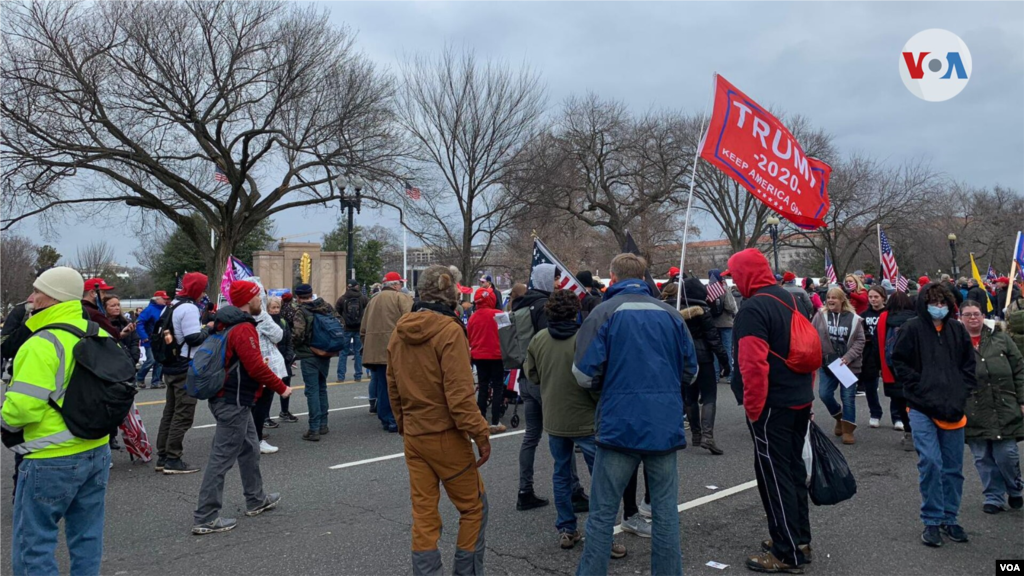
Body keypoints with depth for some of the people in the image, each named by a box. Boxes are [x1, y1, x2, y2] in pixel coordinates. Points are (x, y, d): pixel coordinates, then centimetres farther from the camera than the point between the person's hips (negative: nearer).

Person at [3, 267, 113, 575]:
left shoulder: (42, 344, -20)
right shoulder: (100, 336, 5)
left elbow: (23, 406, -24)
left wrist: (6, 420, -3)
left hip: (52, 460, -8)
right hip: (97, 451, 8)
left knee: (32, 544, 4)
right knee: (87, 537, 17)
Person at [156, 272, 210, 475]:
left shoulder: (171, 306, 14)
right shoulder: (189, 308, -16)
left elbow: (160, 333, 17)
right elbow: (194, 338, -22)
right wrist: (208, 329, -5)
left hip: (170, 367, 10)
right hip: (186, 369, -10)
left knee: (170, 412, 15)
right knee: (183, 414, -4)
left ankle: (162, 457, 20)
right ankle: (173, 460, -2)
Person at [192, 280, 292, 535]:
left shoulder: (227, 323, 12)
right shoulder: (244, 328, -20)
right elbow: (256, 367, -24)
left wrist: (267, 386, 21)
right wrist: (281, 387, -11)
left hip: (230, 399, 11)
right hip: (234, 402, -11)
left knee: (250, 449, 21)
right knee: (222, 458, -5)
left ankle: (256, 500, 34)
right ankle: (205, 518, 1)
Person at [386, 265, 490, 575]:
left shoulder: (399, 331, 5)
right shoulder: (449, 330, -16)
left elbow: (392, 388, 11)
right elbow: (460, 394, -20)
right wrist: (481, 434, -14)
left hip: (413, 435, 6)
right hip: (446, 435, -6)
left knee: (423, 512, 11)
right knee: (474, 506, 10)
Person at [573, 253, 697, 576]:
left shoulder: (605, 312, -5)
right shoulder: (670, 314, 6)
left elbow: (585, 375, -10)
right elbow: (690, 371, 11)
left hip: (619, 425, -3)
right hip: (665, 426, 3)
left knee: (603, 513, 6)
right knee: (666, 510, 12)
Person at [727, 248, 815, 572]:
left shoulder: (753, 308, -17)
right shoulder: (791, 300, 11)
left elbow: (753, 364, -24)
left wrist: (752, 406, -15)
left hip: (772, 406, -9)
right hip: (800, 401, 9)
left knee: (774, 475, -1)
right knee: (793, 469, 18)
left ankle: (787, 554, 6)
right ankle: (800, 540, 29)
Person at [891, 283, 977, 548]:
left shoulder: (958, 330, 8)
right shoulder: (912, 329, -3)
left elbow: (969, 366, 14)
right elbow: (900, 363, -2)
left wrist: (961, 394, 1)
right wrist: (922, 389, -9)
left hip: (953, 409, 4)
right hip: (922, 408, -4)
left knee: (953, 466, 8)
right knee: (930, 463, -10)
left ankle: (949, 518, 22)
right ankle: (932, 521, 3)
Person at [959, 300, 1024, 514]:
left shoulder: (1000, 338, 7)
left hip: (1004, 408, 0)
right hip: (974, 412, 0)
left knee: (1006, 454, 0)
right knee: (983, 458, 5)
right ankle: (994, 497, 20)